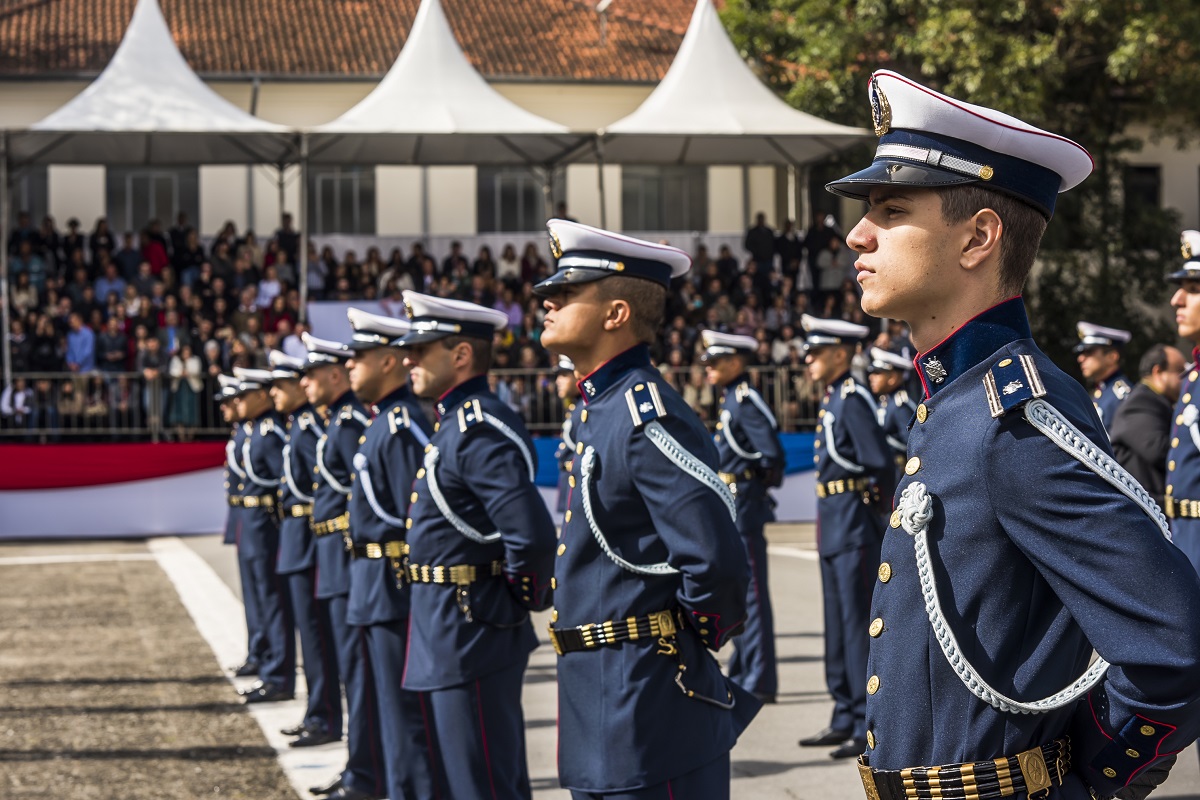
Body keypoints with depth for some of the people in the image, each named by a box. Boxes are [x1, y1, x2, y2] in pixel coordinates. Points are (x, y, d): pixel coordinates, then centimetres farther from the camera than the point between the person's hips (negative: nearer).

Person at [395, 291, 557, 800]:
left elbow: (532, 537, -29)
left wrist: (520, 601, -14)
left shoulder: (480, 430, -20)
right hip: (451, 628, 10)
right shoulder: (454, 422, 12)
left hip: (470, 633, -10)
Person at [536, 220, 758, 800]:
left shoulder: (648, 416, -20)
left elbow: (716, 563, -26)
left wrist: (693, 637, -11)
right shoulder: (602, 409, 12)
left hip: (649, 715, -10)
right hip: (603, 708, 10)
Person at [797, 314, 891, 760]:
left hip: (855, 522, -10)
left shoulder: (854, 399, -15)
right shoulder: (831, 400, 14)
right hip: (832, 523, 10)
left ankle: (869, 727, -2)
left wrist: (876, 502, -6)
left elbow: (881, 463, -20)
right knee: (837, 623, 14)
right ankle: (845, 719, 23)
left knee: (859, 622, -6)